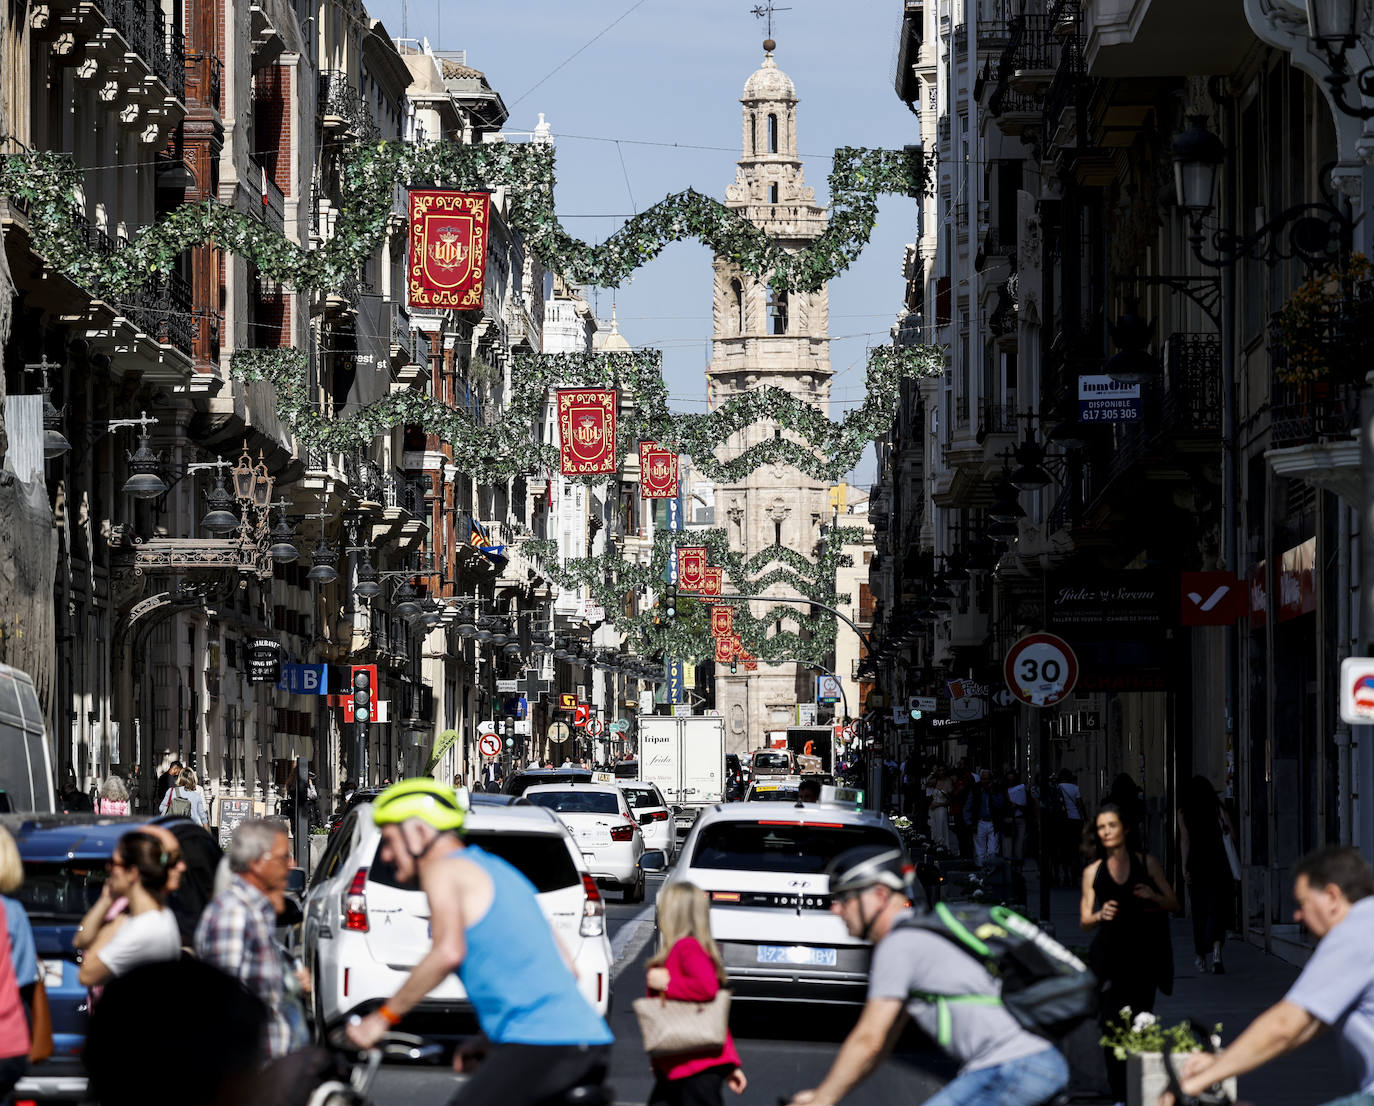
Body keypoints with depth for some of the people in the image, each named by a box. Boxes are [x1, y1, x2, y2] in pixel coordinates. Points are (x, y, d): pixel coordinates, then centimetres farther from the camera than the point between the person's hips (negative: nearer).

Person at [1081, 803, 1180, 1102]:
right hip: (1110, 957, 1)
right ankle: (1120, 1095, -1)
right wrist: (1101, 915, -14)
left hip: (1143, 954, -1)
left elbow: (1175, 905, 9)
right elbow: (1085, 921, 8)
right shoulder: (1093, 872, 9)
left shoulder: (1146, 863, 7)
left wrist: (1154, 897, -10)